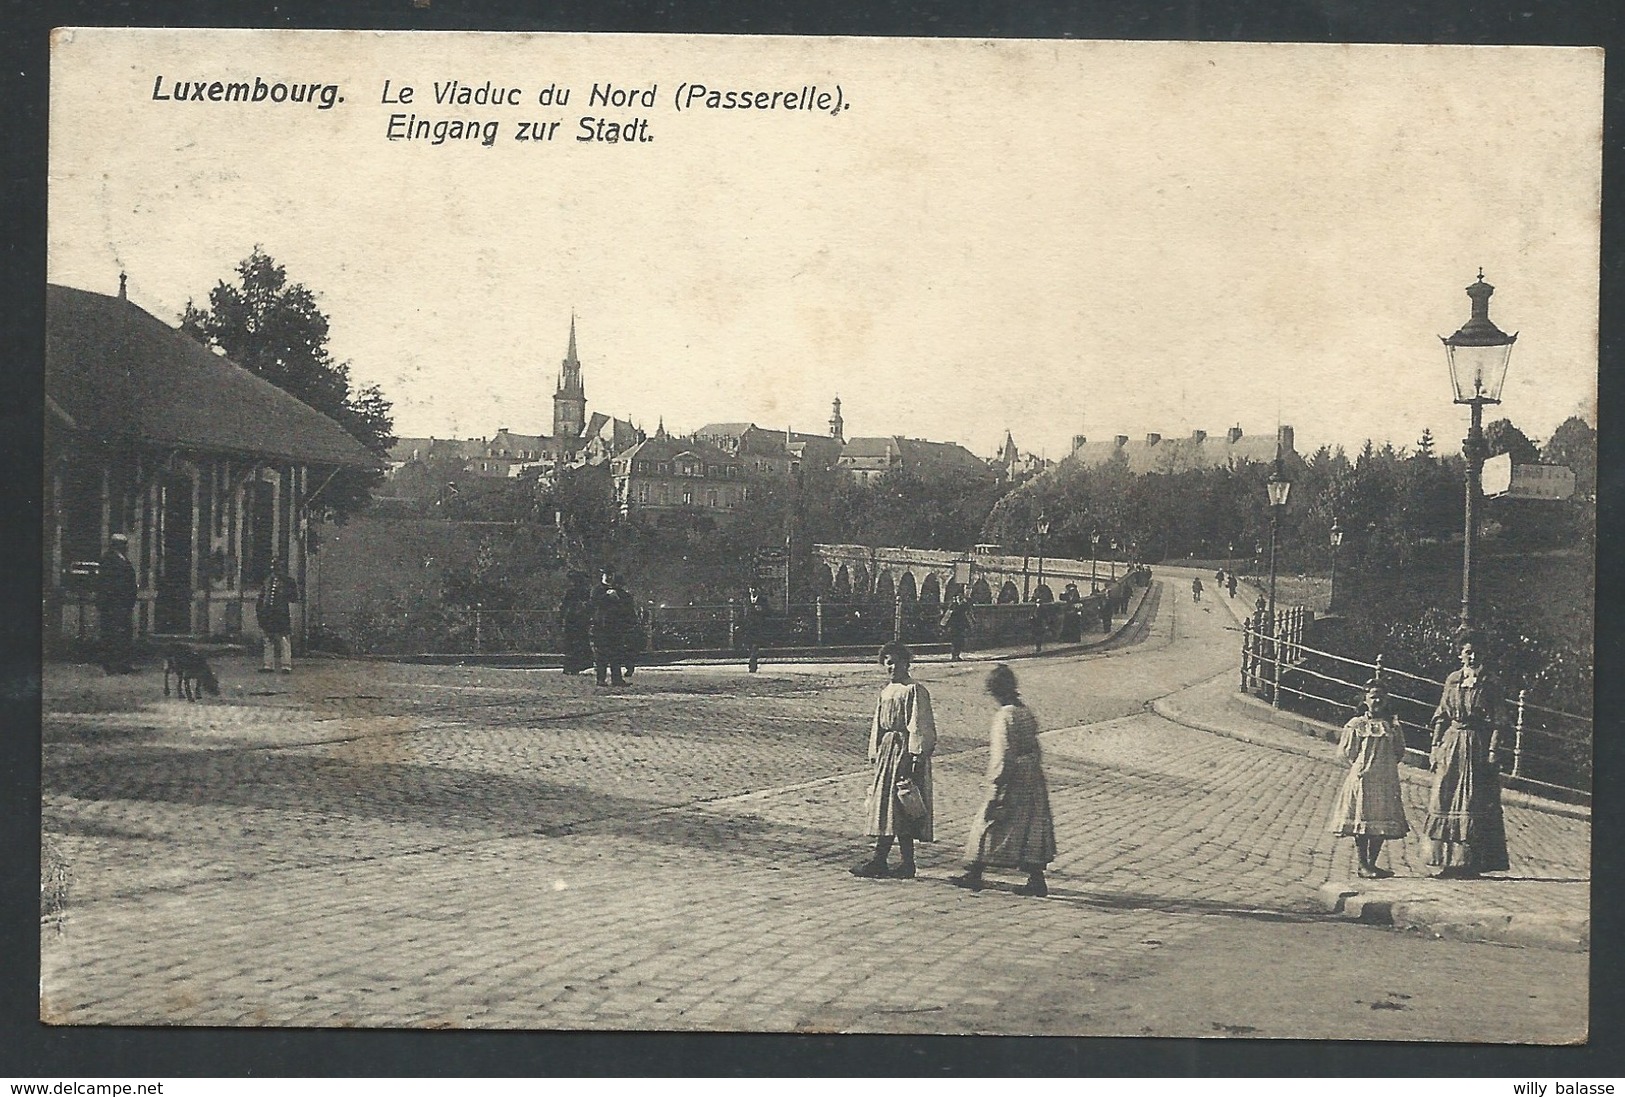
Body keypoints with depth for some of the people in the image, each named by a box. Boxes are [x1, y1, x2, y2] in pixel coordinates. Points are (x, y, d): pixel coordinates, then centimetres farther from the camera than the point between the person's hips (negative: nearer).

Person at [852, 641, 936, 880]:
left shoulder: (915, 691, -7)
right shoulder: (886, 692, 16)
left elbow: (919, 727, -12)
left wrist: (917, 757, -17)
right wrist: (875, 754, 14)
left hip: (905, 751, -8)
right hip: (886, 750, 8)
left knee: (893, 807, -8)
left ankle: (879, 861, -9)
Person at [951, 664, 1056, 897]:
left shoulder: (1005, 717, -17)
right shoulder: (1026, 712, 7)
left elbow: (1002, 758, -19)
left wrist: (995, 795, -16)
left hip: (1012, 781, -8)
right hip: (1033, 780, 8)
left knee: (989, 826, 4)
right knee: (1031, 829, 10)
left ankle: (974, 875, 12)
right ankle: (1036, 880, 10)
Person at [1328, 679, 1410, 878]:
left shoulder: (1392, 725, 7)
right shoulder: (1356, 725, -1)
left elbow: (1400, 750, 13)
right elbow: (1346, 751, 2)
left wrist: (1388, 766, 3)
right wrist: (1358, 766, -3)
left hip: (1386, 780, 3)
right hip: (1362, 779, -3)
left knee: (1382, 823, 5)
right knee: (1362, 822, -1)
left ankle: (1372, 863, 15)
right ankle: (1363, 865, 5)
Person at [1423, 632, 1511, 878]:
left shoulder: (1490, 684, 1)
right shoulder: (1452, 680, 11)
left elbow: (1497, 721, -3)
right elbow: (1441, 716, 13)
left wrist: (1493, 750, -11)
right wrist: (1436, 745, 5)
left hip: (1479, 744, -3)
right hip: (1452, 741, 3)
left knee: (1475, 802, -5)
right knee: (1445, 800, -2)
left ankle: (1471, 862, -4)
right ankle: (1449, 861, 2)